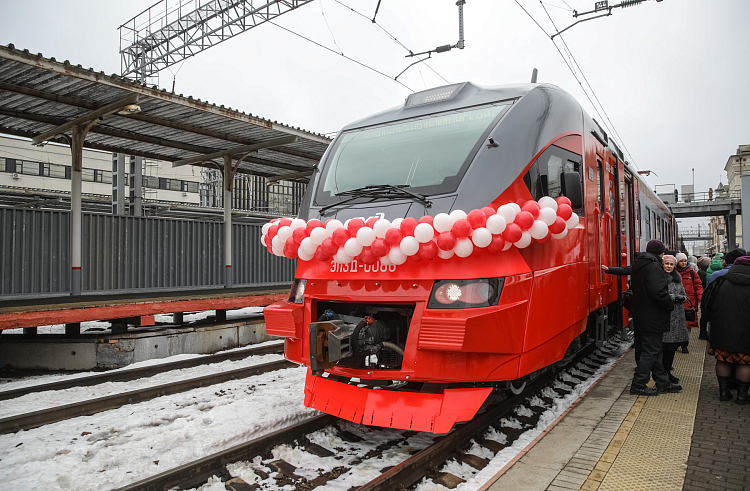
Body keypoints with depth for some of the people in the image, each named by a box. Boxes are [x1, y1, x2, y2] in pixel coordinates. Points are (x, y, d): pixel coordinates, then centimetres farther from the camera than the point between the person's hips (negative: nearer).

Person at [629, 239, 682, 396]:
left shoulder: (638, 266, 12)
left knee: (654, 350, 16)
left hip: (642, 316, 10)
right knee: (651, 351, -2)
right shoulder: (654, 267, -18)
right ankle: (638, 385, 2)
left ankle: (663, 383, 27)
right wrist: (670, 305, -9)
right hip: (652, 318, -10)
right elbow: (658, 292, -26)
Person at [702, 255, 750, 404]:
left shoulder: (720, 283, -4)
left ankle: (724, 391, 20)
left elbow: (706, 307, 0)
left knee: (723, 360, 14)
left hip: (721, 332, 1)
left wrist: (711, 319, 15)